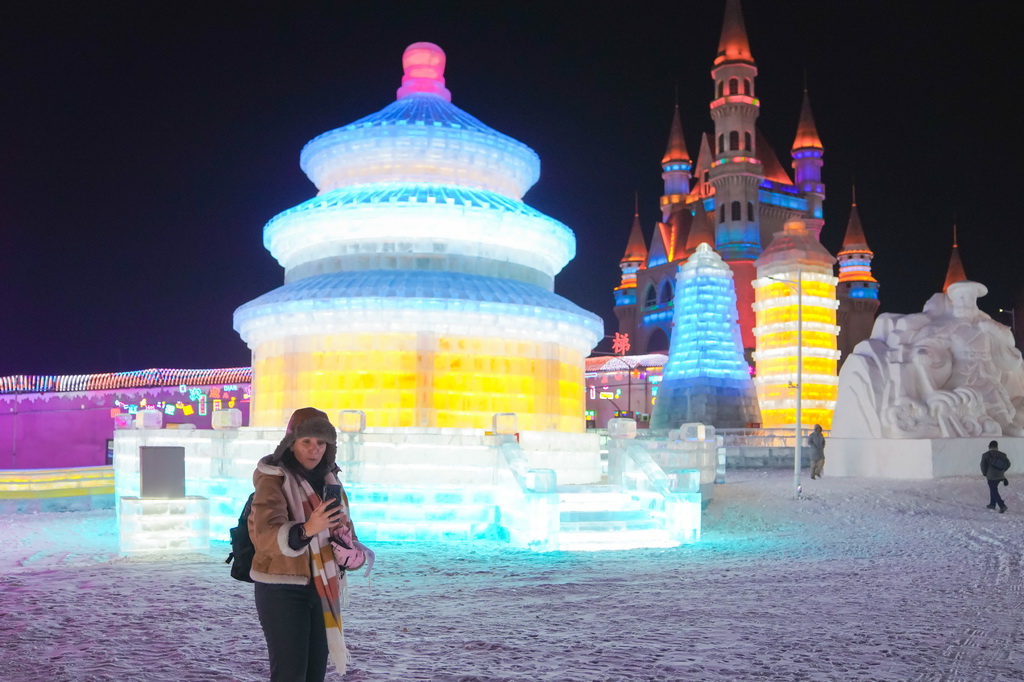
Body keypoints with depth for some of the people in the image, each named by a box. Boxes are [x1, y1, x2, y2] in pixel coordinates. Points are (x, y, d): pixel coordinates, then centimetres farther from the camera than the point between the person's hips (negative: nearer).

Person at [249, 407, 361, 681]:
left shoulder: (328, 477, 7)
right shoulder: (273, 480, -14)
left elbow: (342, 524, 19)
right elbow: (265, 535, -29)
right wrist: (306, 530, -47)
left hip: (321, 588, 7)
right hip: (281, 589, -7)